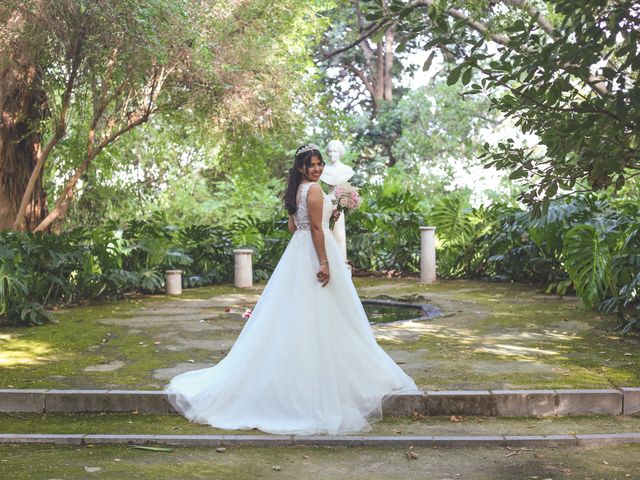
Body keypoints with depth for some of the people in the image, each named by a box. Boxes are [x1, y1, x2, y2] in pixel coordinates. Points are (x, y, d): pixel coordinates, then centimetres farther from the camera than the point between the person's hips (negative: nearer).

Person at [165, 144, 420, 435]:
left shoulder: (296, 190, 14)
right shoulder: (314, 189, -13)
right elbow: (316, 228, -20)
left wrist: (328, 213, 25)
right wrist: (325, 262, -22)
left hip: (297, 251, 9)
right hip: (314, 253, -9)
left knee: (296, 317, 13)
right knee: (318, 319, -3)